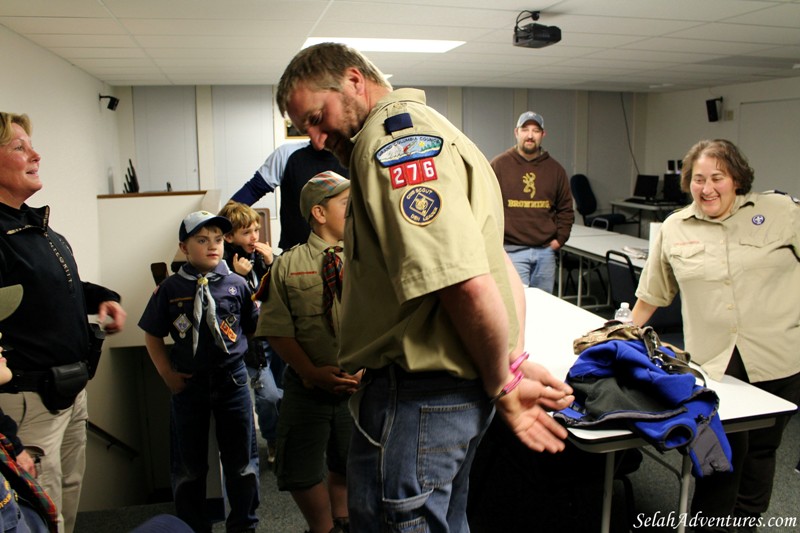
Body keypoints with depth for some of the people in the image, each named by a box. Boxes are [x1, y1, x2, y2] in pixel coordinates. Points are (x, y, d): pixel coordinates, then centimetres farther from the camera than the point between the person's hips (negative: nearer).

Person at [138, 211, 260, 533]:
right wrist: (168, 375, -2)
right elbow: (153, 336, 4)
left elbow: (254, 328, 4)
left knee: (242, 462, 12)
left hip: (232, 378, 0)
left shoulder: (237, 285, -2)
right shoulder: (170, 289, -3)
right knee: (189, 466, 14)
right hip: (189, 383, 0)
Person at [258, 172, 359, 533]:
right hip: (307, 386, -1)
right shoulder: (289, 264, -2)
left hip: (359, 386, 1)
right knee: (301, 471, 7)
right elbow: (278, 330, -5)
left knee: (347, 468, 17)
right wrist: (312, 372, -15)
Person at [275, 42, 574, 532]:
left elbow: (468, 286, -27)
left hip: (417, 394, -11)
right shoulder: (430, 132, 17)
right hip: (462, 389, 11)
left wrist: (502, 384, -11)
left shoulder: (393, 136, -16)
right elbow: (498, 268, 17)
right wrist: (516, 363, 8)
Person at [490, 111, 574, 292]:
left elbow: (565, 209, 15)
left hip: (545, 251, 4)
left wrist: (559, 239, 5)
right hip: (512, 250, -4)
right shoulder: (499, 165, -3)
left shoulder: (555, 169, 9)